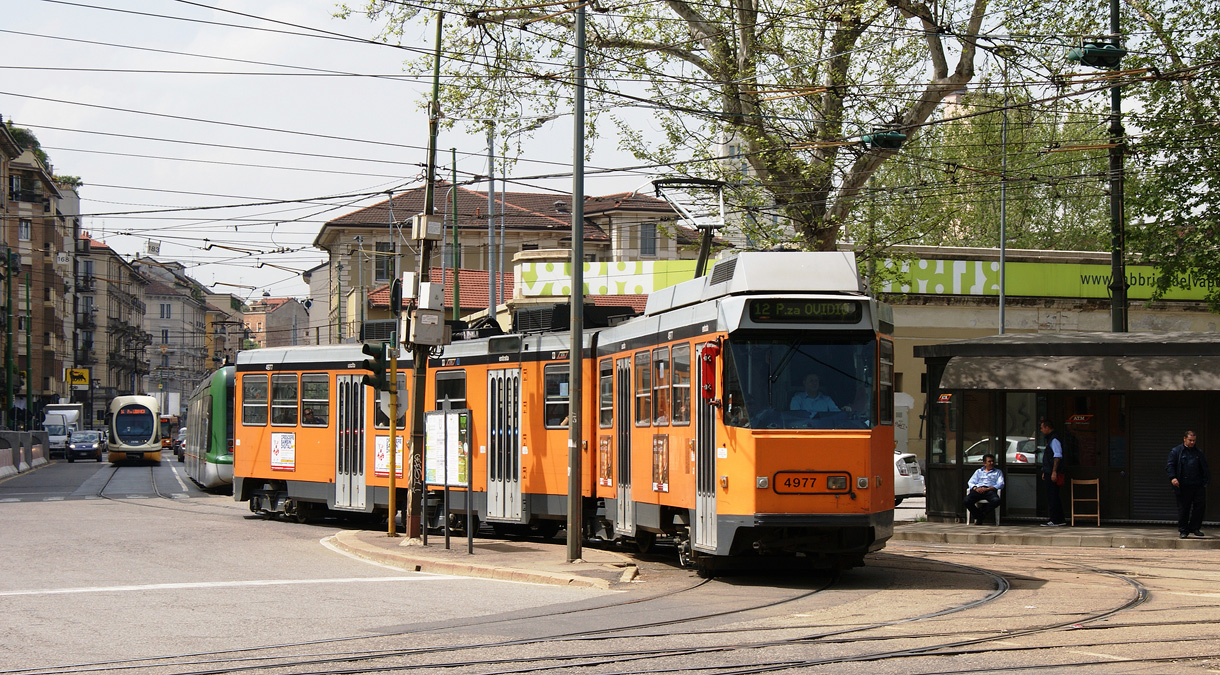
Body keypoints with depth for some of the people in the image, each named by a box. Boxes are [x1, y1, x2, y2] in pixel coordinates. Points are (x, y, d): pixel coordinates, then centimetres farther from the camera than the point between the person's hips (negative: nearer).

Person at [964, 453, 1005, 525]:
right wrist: (975, 488, -8)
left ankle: (982, 515, -19)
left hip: (990, 490, -1)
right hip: (978, 489, 1)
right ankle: (978, 516, -9)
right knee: (966, 501, -31)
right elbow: (970, 483, 19)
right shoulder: (978, 471, 30)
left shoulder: (998, 472, 24)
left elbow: (1000, 484, 7)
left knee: (996, 501, -38)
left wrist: (987, 489, -9)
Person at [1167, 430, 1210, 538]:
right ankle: (1183, 530, 11)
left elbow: (1205, 468, 20)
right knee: (1183, 508, 1)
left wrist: (1206, 481, 9)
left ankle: (1194, 528, 9)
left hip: (1198, 485, 3)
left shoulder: (1199, 452, 15)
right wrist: (1172, 477, -18)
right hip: (1183, 486, -3)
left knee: (1200, 505, -4)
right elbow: (1169, 465, -2)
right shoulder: (1176, 451, 4)